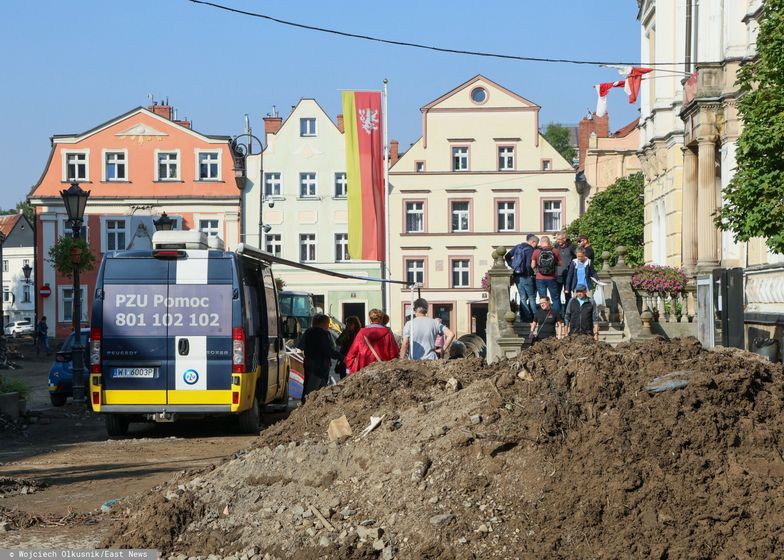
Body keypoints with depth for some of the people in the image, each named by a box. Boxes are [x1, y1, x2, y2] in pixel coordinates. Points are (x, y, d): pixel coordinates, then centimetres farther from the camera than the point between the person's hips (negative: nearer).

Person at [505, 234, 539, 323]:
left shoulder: (517, 247, 8)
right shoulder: (530, 250, -12)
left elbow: (507, 257, 9)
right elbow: (528, 265, -20)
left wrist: (513, 266, 10)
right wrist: (531, 274, -6)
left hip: (516, 276, 6)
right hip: (525, 277, -6)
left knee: (522, 298, 12)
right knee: (532, 297, 6)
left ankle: (524, 317, 9)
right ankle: (534, 317, 6)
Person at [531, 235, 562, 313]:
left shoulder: (536, 251, -6)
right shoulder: (555, 251, -5)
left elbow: (533, 265, -4)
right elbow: (560, 263, 2)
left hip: (540, 279, 0)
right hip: (551, 279, 0)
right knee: (555, 298, 11)